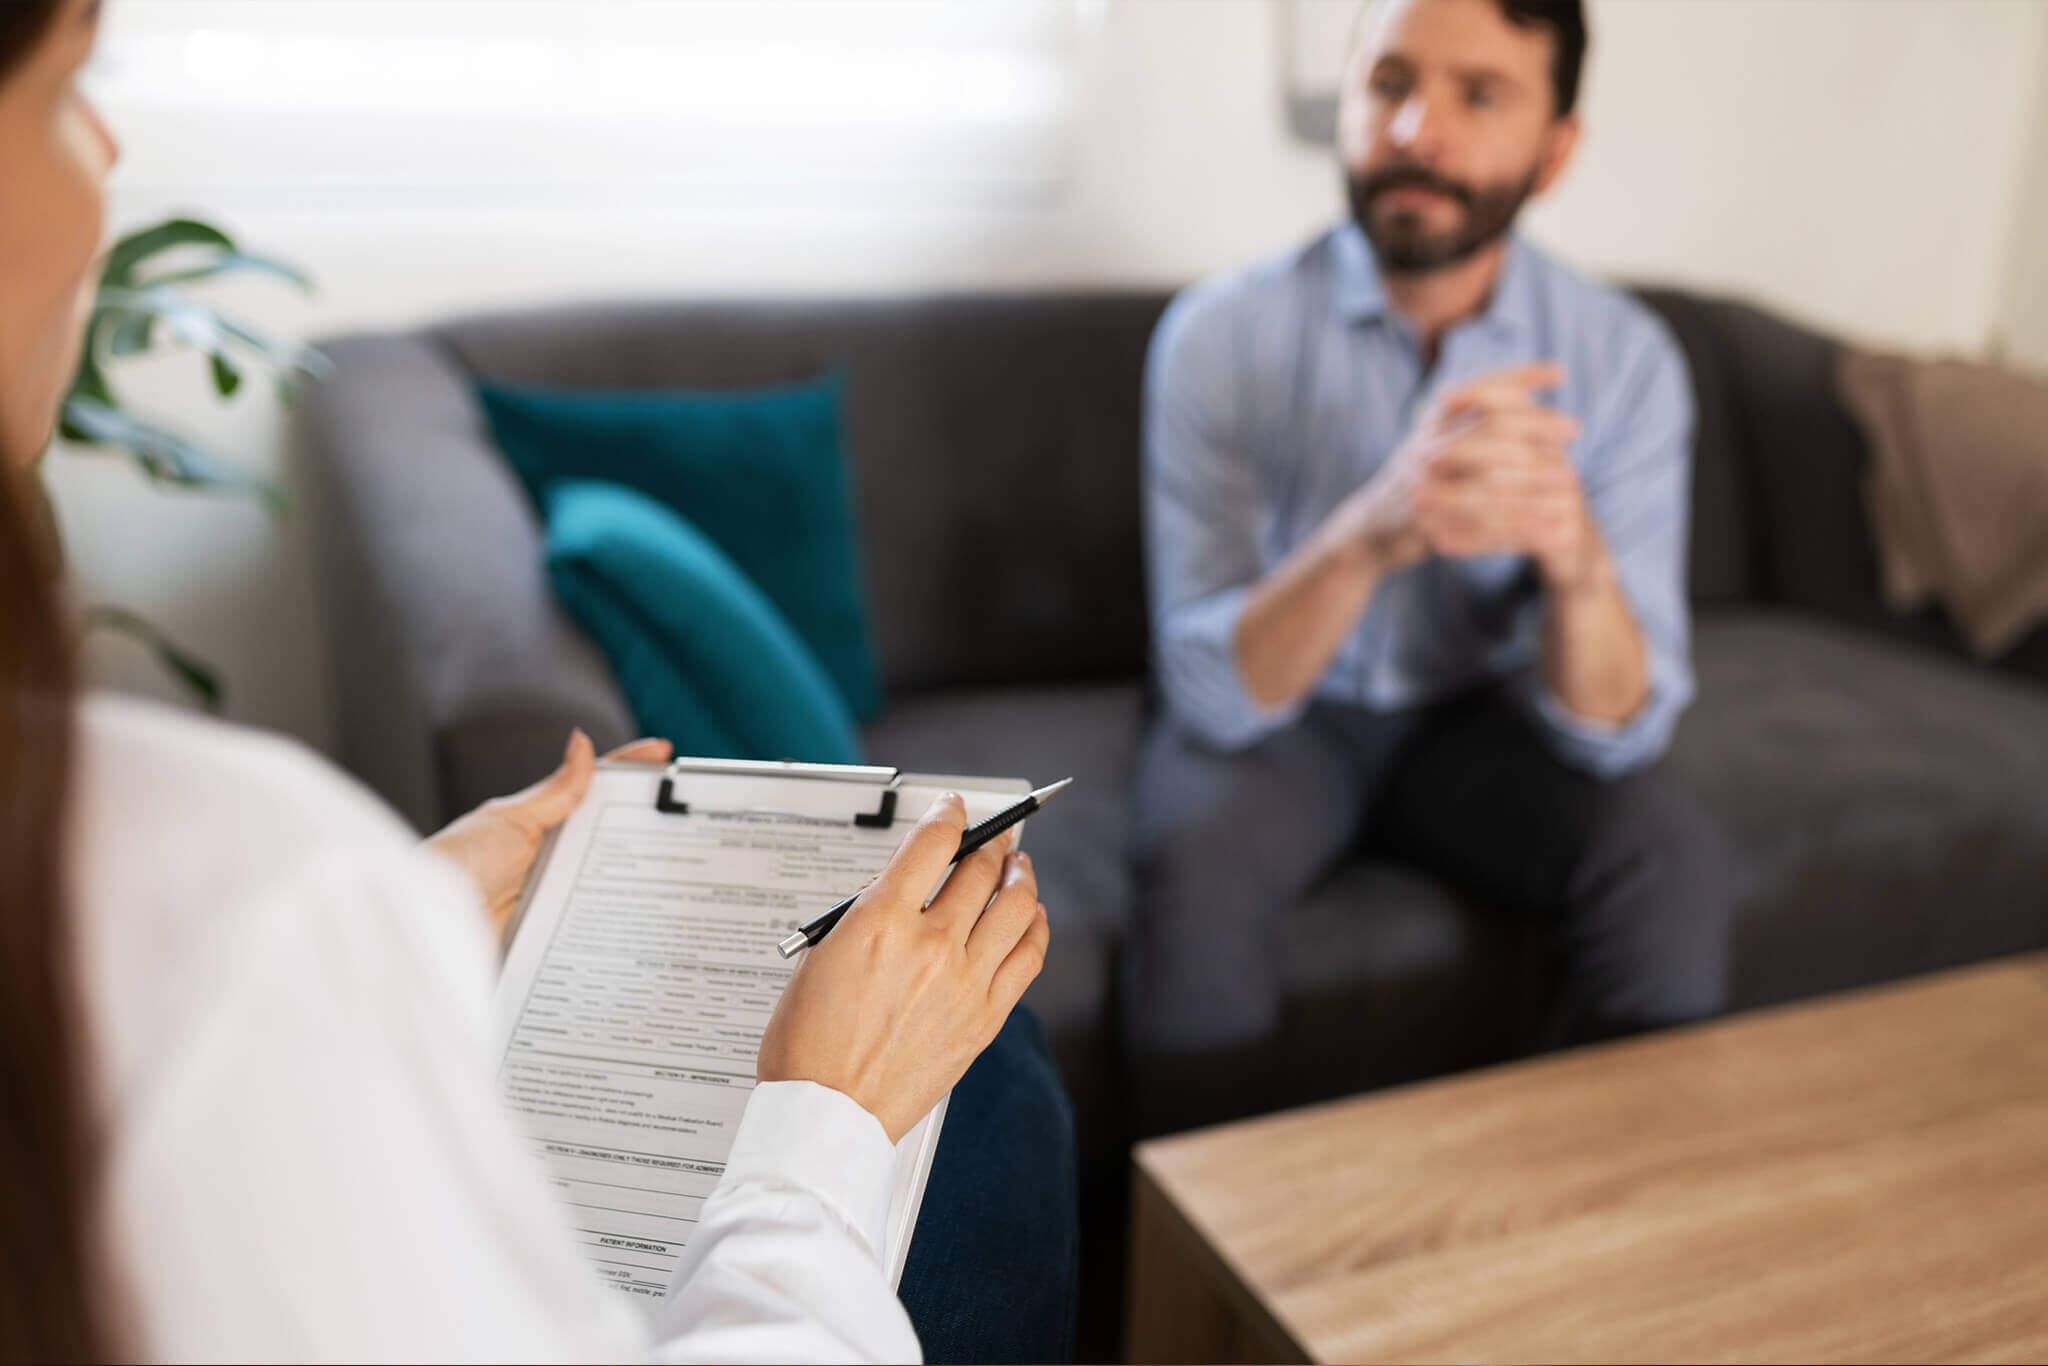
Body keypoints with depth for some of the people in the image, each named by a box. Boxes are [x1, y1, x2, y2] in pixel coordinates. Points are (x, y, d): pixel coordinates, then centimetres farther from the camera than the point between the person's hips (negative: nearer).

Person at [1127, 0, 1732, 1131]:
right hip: (1278, 714, -1)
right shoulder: (1221, 334, -17)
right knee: (1198, 862, -31)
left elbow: (1616, 731, -16)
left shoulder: (1624, 358, -12)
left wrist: (1575, 557, -39)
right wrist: (1374, 530, -42)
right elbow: (1216, 692, -23)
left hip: (1484, 719, 2)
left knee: (1672, 867, -23)